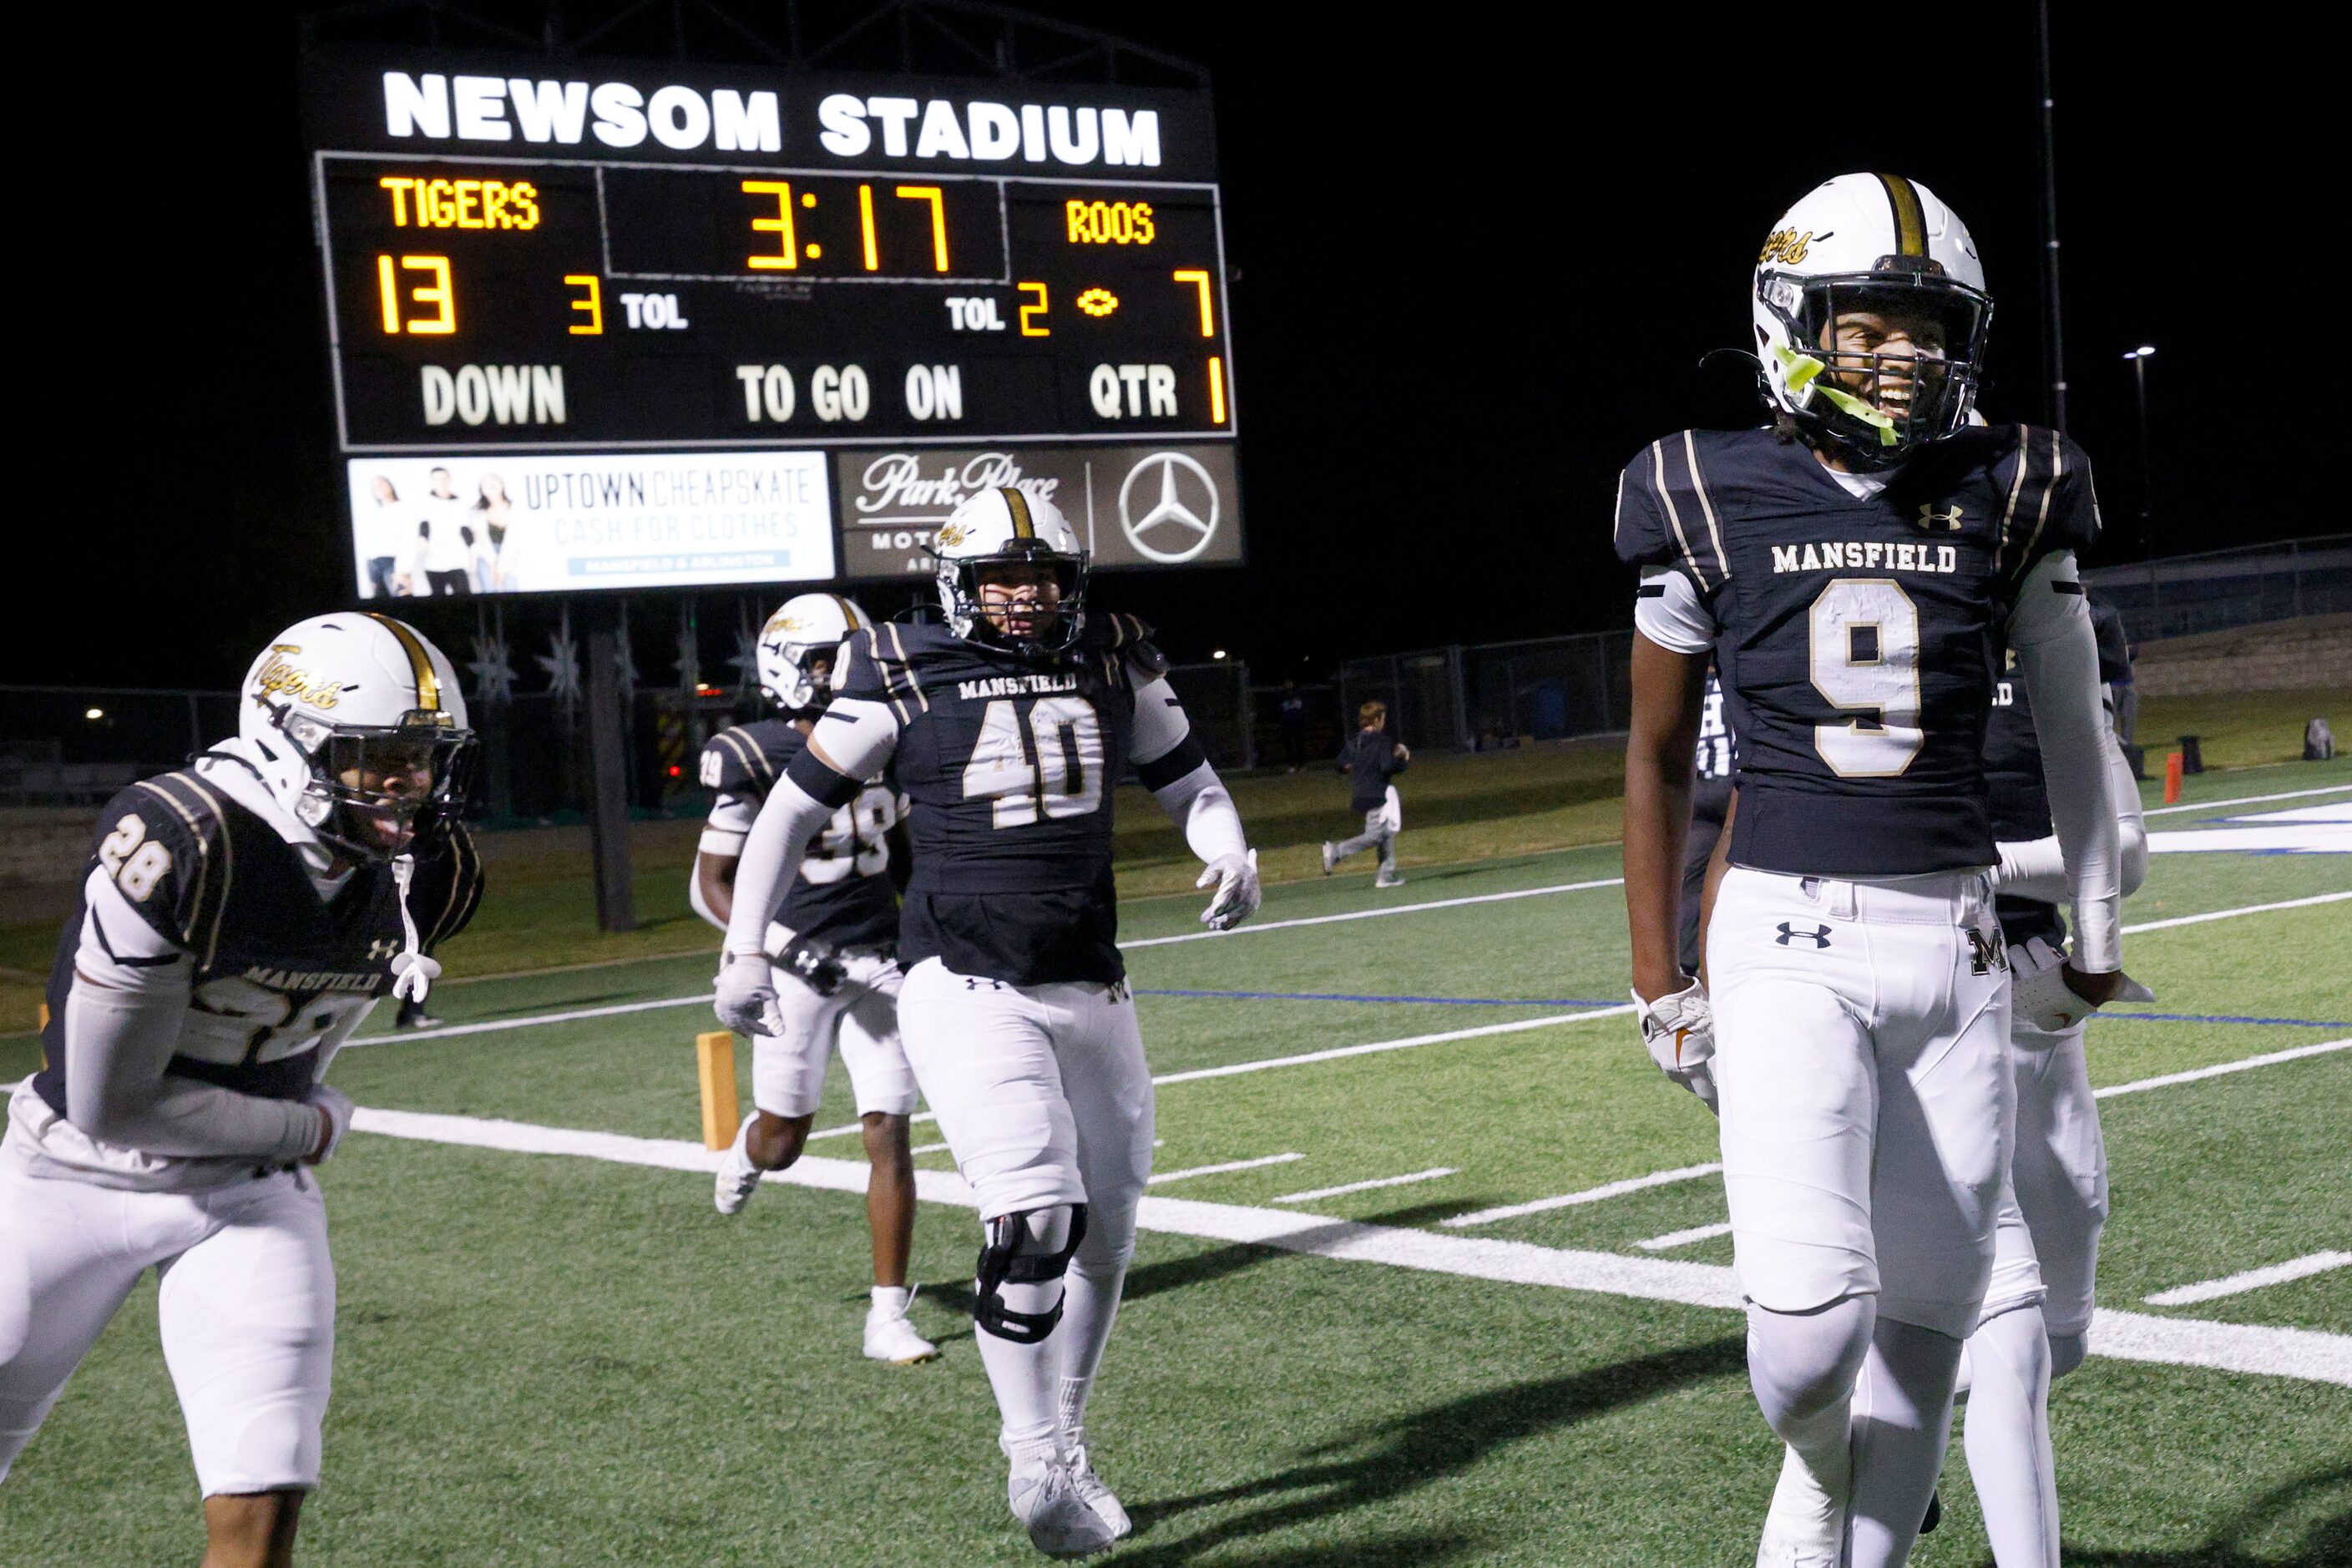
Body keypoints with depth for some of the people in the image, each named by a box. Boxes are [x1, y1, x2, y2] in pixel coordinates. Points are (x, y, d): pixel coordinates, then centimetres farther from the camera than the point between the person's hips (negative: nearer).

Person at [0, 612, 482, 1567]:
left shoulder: (431, 877, -11)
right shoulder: (174, 845, -30)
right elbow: (110, 1104, -24)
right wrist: (311, 1130, -14)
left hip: (248, 1192, 3)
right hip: (81, 1172, -3)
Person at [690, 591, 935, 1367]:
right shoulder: (754, 761, -12)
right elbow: (710, 887, -9)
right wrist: (788, 947, -20)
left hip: (880, 963, 3)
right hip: (798, 969, -3)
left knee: (889, 1133, -5)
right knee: (784, 1142, 12)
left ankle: (888, 1316, 1)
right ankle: (748, 1148, 51)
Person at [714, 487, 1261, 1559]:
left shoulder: (1116, 665, 7)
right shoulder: (903, 677, -3)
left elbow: (1189, 786, 19)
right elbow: (794, 808, 5)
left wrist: (1230, 854, -3)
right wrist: (744, 950, 2)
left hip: (1090, 989, 5)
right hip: (962, 986, -5)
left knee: (1104, 1233, 12)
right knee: (1032, 1215, -21)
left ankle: (1065, 1447, 30)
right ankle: (1034, 1462, -9)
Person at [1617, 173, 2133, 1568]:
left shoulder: (2006, 498, 3)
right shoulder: (1715, 504, -2)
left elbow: (2074, 731, 16)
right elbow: (1659, 755, 8)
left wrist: (2097, 933, 20)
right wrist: (1659, 984, 8)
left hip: (1955, 944, 3)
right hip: (1787, 941, -3)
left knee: (1923, 1331, 7)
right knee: (1810, 1328, -16)